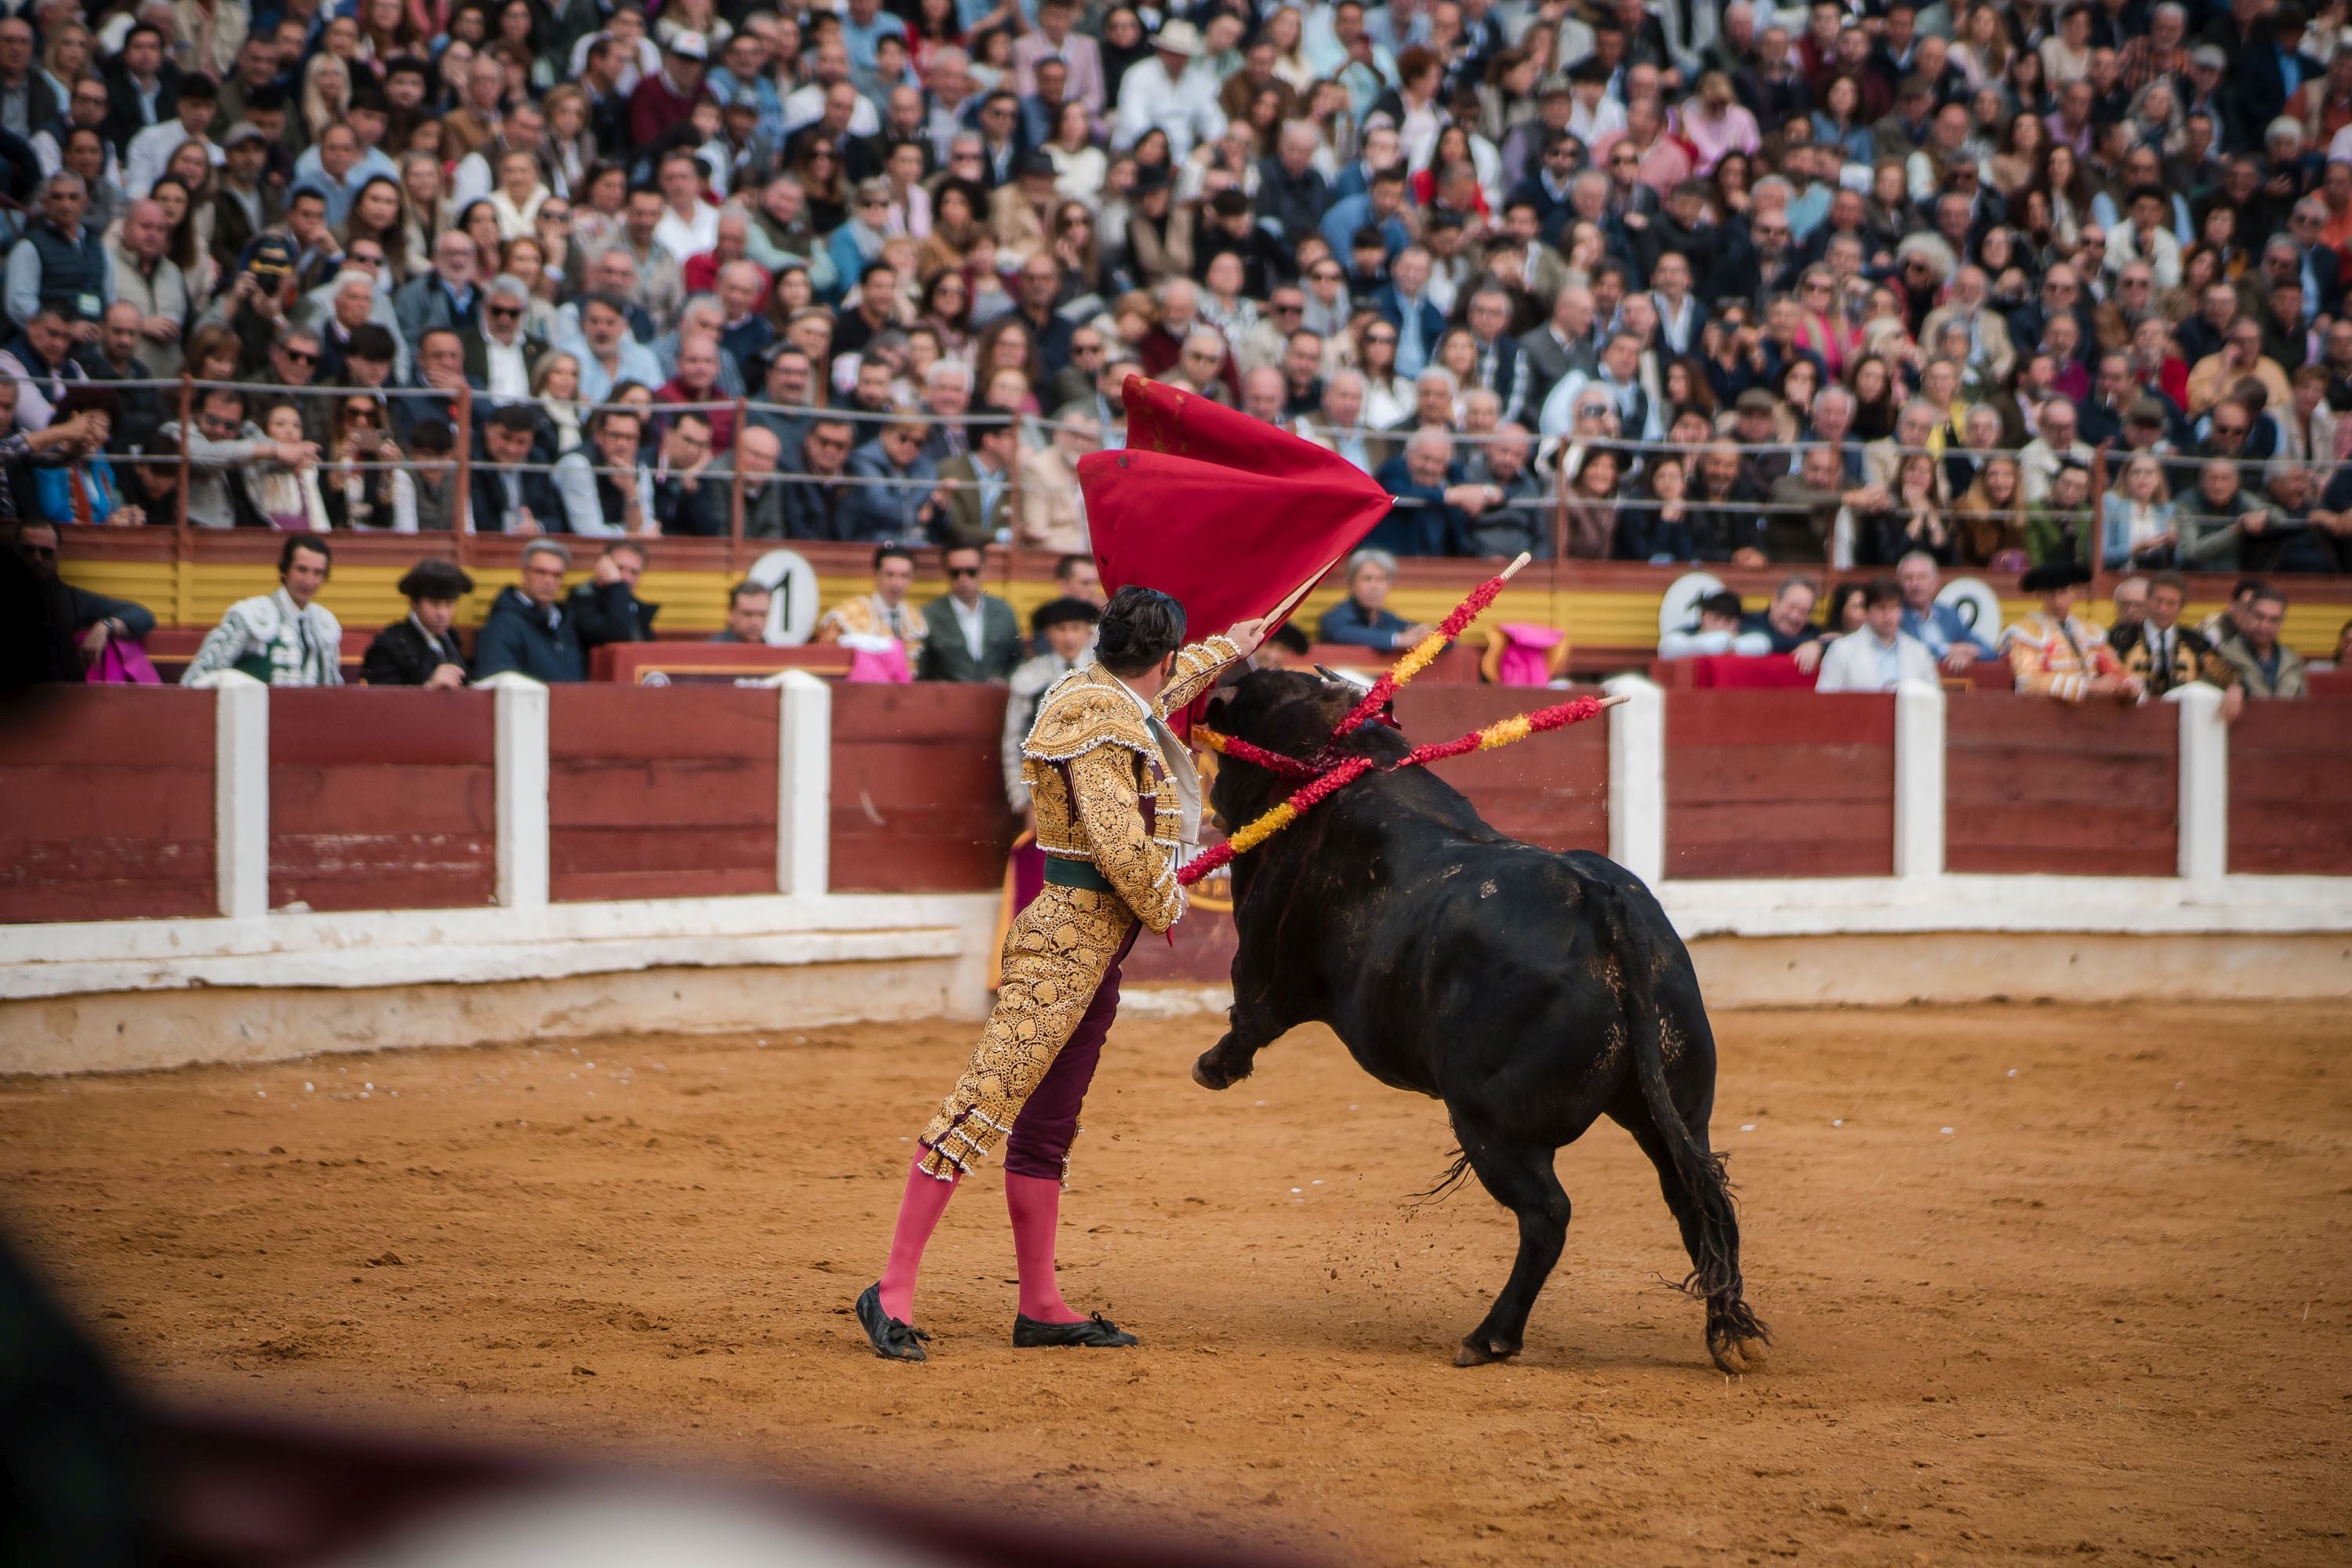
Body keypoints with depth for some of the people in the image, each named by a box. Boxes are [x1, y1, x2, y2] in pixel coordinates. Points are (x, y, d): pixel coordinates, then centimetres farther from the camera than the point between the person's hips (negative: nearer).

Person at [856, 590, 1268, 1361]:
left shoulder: (1112, 697, 17)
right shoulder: (1101, 724, -14)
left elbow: (1167, 688, 41)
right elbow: (1117, 839, -21)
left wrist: (1227, 647, 58)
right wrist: (1164, 905, -4)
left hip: (1095, 950, 11)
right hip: (1067, 939, -11)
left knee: (1047, 1127, 12)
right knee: (988, 1101, -14)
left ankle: (1040, 1306, 15)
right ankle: (893, 1290, -17)